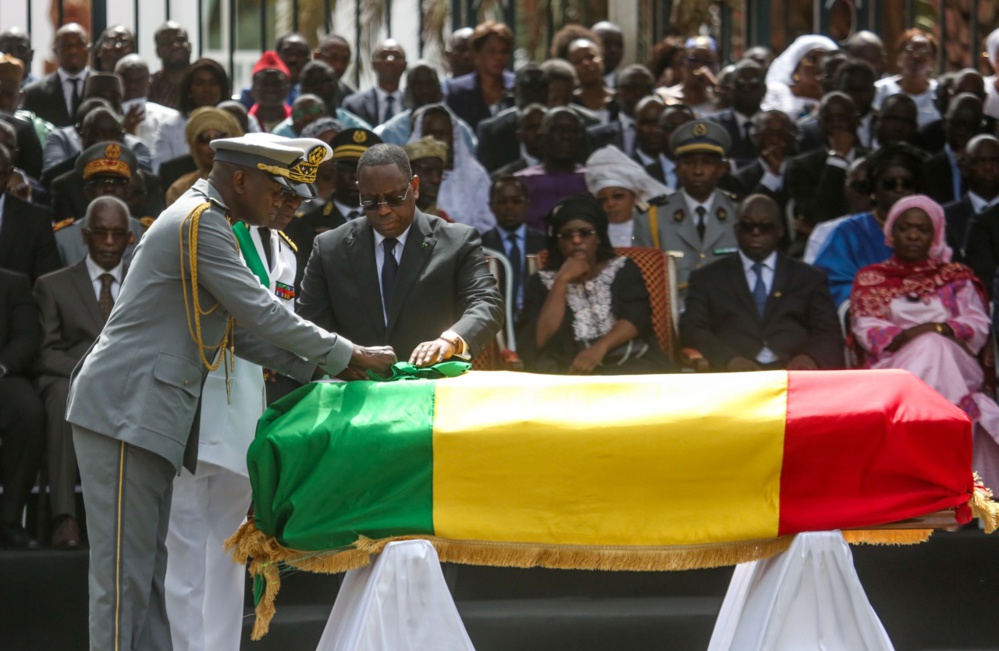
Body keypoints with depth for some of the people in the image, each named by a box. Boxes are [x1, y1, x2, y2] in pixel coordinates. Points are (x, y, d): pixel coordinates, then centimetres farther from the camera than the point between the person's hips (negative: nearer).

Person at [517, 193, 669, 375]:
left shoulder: (623, 269, 14)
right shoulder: (542, 282, 12)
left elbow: (638, 317, -3)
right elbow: (539, 342, -2)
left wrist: (599, 348, -21)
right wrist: (563, 281, -4)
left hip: (631, 365, 0)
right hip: (570, 371, 0)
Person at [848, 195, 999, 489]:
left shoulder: (956, 277, 22)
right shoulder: (870, 279, 21)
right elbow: (866, 330, 6)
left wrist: (939, 330, -13)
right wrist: (905, 336, -15)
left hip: (955, 363, 1)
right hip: (891, 367, -1)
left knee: (933, 350, -36)